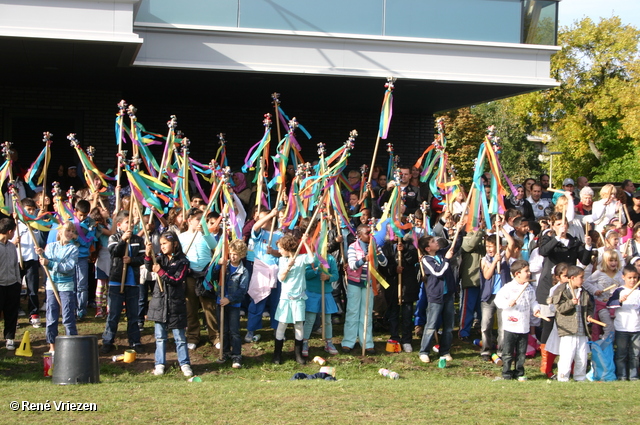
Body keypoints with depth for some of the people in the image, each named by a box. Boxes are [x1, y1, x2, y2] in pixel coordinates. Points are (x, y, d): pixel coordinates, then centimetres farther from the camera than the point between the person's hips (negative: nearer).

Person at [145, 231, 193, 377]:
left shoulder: (182, 261, -4)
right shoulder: (160, 259, 8)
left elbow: (177, 280, -13)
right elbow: (149, 267, -10)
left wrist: (161, 272, -19)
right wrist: (148, 255, -27)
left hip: (175, 303, -4)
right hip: (159, 302, 4)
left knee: (179, 336, 3)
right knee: (160, 336, 8)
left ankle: (184, 364, 10)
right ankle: (160, 364, 14)